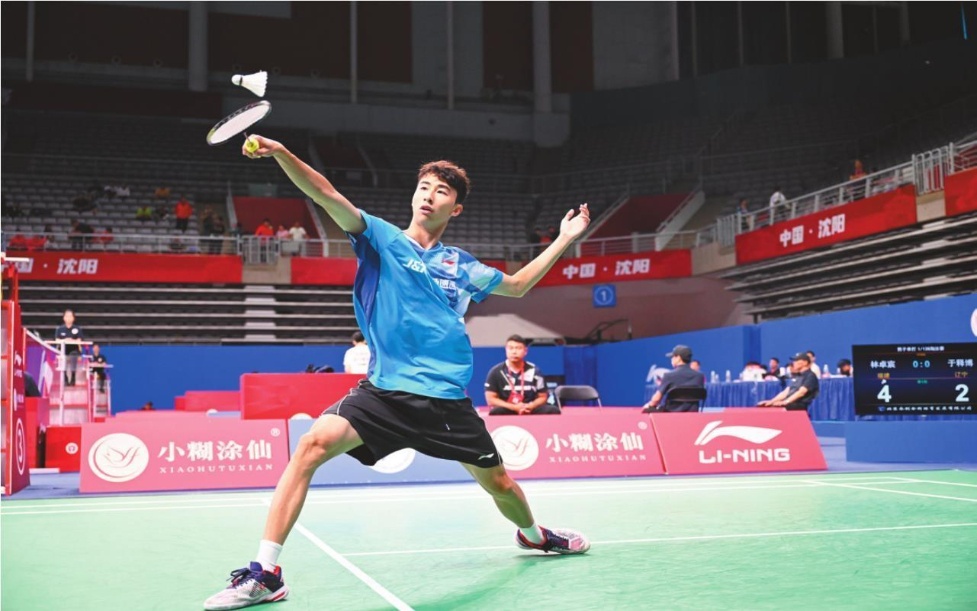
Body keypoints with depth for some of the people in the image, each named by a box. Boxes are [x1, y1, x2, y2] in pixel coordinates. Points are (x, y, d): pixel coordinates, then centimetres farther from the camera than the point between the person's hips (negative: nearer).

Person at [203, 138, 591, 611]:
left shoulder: (461, 265, 12)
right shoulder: (382, 238, 3)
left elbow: (517, 285, 28)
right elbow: (327, 196, -12)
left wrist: (565, 239, 25)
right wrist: (279, 153, -27)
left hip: (447, 399, 3)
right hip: (384, 392, -2)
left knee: (497, 481, 12)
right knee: (311, 444, -24)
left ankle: (533, 535, 48)